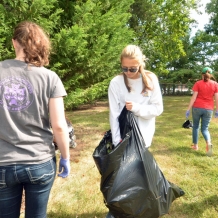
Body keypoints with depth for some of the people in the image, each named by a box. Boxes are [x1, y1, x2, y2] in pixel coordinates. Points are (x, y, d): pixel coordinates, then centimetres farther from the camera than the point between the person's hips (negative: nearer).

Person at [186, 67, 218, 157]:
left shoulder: (198, 83, -3)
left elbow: (193, 97, -8)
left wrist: (188, 109, -6)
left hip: (197, 107, -1)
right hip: (208, 109, 1)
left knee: (195, 126, 17)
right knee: (204, 129, 9)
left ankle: (195, 145, 23)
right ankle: (208, 143, -18)